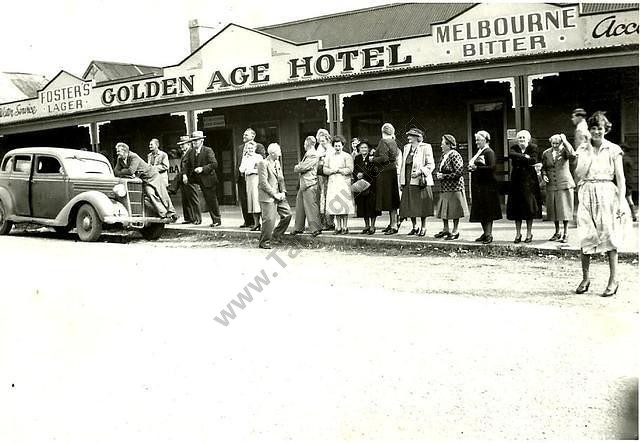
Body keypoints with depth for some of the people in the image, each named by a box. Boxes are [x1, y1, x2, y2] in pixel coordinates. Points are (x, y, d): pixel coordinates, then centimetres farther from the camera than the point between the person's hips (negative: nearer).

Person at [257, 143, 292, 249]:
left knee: (287, 214, 7)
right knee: (269, 219, -11)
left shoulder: (277, 163, 16)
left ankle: (276, 236, 21)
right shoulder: (263, 163, -11)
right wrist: (274, 194, -16)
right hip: (267, 196, -8)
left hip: (278, 195, 8)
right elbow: (263, 182, -17)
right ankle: (264, 242, 4)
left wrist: (283, 192, 4)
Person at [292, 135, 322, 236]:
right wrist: (298, 167, 3)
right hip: (303, 184, 10)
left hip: (310, 184, -10)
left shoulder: (313, 155, -12)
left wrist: (296, 168, 2)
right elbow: (302, 165, 23)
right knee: (300, 205, 13)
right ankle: (298, 228, 22)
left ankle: (316, 228, -2)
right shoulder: (307, 154, 21)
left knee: (311, 206, -8)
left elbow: (303, 167, -16)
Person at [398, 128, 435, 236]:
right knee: (410, 206, 6)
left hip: (420, 181, -6)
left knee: (422, 206, -3)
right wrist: (401, 181, 14)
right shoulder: (406, 148, 17)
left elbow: (431, 165, -6)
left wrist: (420, 171, -20)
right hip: (408, 182, 6)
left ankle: (423, 227, 8)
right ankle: (414, 227, 17)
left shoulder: (425, 147, -2)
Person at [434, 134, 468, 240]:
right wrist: (438, 174, 1)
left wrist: (444, 176, -17)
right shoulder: (444, 155, 12)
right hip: (444, 188, 8)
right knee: (443, 209, 11)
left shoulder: (455, 155, -13)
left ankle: (455, 231, 9)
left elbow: (459, 172, -18)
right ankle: (445, 229, 23)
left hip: (454, 187, -8)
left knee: (454, 210, 0)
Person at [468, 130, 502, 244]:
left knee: (487, 211, -5)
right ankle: (485, 233, 18)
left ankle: (489, 234, 1)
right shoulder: (479, 152, 17)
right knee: (480, 211, 10)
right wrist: (471, 167, 2)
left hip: (487, 185, -9)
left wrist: (476, 168, -21)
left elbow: (492, 167, -20)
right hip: (478, 185, 9)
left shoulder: (489, 152, -9)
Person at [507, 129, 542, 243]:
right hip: (517, 181, 2)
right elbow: (511, 154, -13)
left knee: (529, 207, 0)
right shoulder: (514, 148, 10)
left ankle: (529, 234, 8)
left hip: (529, 180, -2)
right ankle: (518, 234, 9)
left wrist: (519, 158, -10)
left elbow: (534, 160, -13)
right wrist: (525, 157, -15)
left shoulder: (533, 148, 5)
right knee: (517, 207, 1)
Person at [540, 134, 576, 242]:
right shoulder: (546, 153, 7)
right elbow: (543, 167, 17)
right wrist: (544, 175, -4)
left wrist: (565, 141, -21)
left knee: (565, 209, -3)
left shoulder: (564, 151, -4)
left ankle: (565, 234, 6)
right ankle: (557, 232, 22)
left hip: (564, 184, -3)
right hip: (551, 185, 4)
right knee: (553, 209, 8)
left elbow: (573, 155, -26)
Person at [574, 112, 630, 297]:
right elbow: (578, 176, 9)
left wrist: (621, 202, -7)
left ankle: (614, 279, 9)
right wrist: (586, 159, -2)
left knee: (609, 236, 0)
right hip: (586, 196, 2)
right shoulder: (582, 149, 8)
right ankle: (585, 278, 12)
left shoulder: (613, 150, 1)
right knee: (585, 238, 0)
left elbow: (620, 178, -2)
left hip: (607, 195, -2)